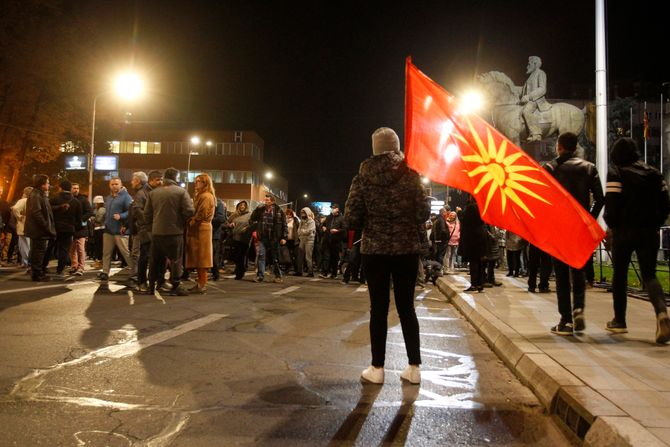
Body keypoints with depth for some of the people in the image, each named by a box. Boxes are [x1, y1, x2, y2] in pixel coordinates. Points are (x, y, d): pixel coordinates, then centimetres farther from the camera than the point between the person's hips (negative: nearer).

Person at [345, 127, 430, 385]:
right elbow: (424, 212, -7)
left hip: (374, 250, 0)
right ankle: (414, 367, 14)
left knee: (378, 308, 7)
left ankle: (377, 368, 13)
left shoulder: (362, 177, -4)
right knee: (406, 307, 10)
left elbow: (351, 218, -7)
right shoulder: (410, 175, -4)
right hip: (407, 249, 1)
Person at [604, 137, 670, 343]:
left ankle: (619, 321, 19)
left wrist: (611, 224, 4)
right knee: (649, 274, 6)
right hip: (649, 232, 4)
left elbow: (612, 203, -13)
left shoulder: (616, 173, -6)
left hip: (624, 230, -3)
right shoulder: (653, 173, 10)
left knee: (620, 274, 11)